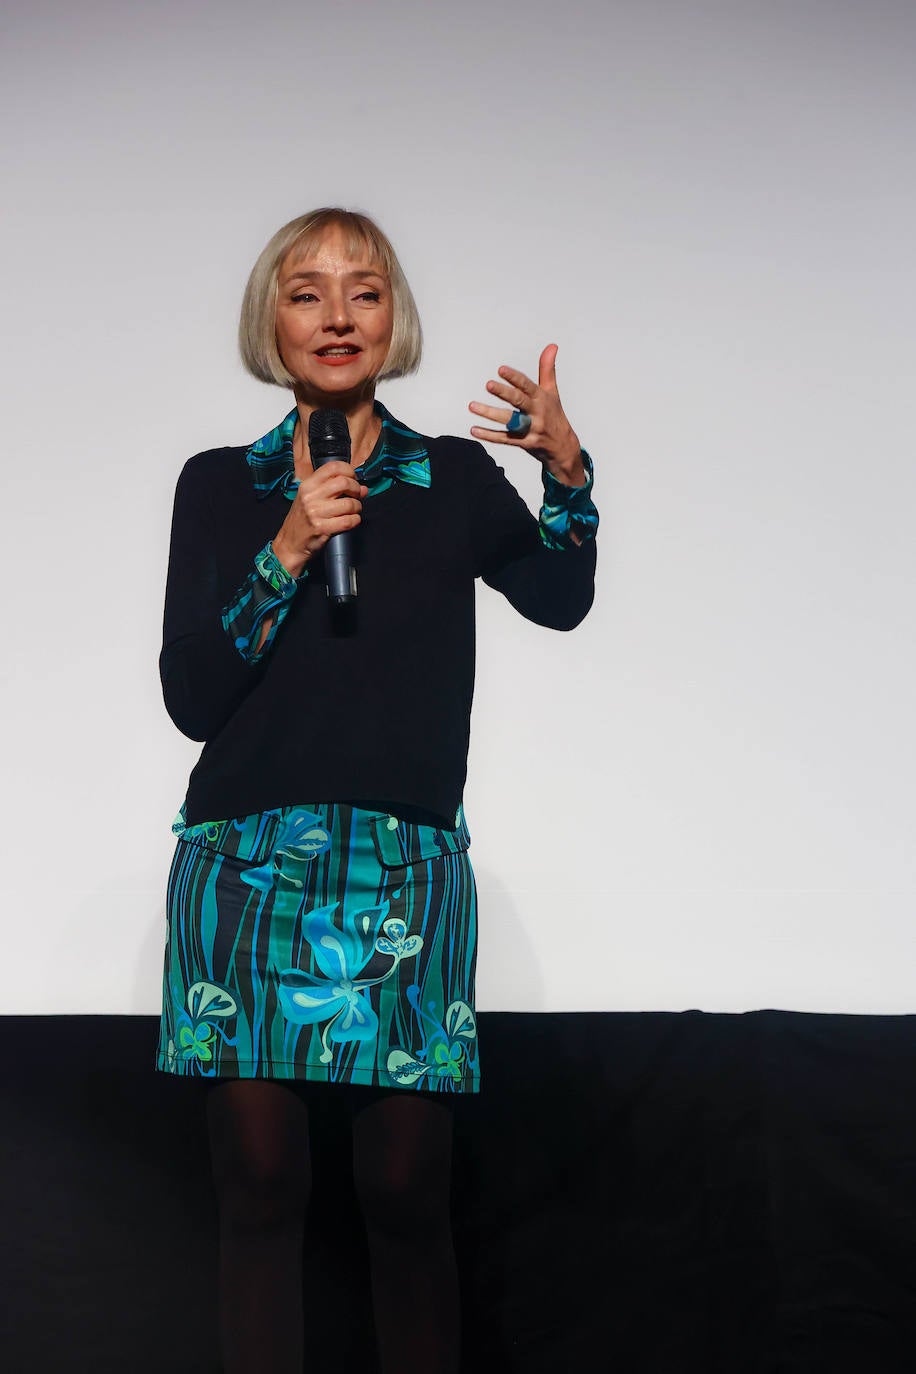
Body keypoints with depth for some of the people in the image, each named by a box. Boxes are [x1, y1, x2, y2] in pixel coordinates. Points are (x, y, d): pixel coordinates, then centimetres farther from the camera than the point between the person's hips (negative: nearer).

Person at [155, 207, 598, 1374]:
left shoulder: (454, 478, 11)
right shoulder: (221, 486, 8)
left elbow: (560, 599, -3)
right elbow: (190, 697, 0)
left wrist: (567, 469, -19)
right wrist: (288, 552, -9)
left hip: (406, 868, 0)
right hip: (248, 865, 0)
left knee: (406, 1191, -3)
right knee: (261, 1189, -1)